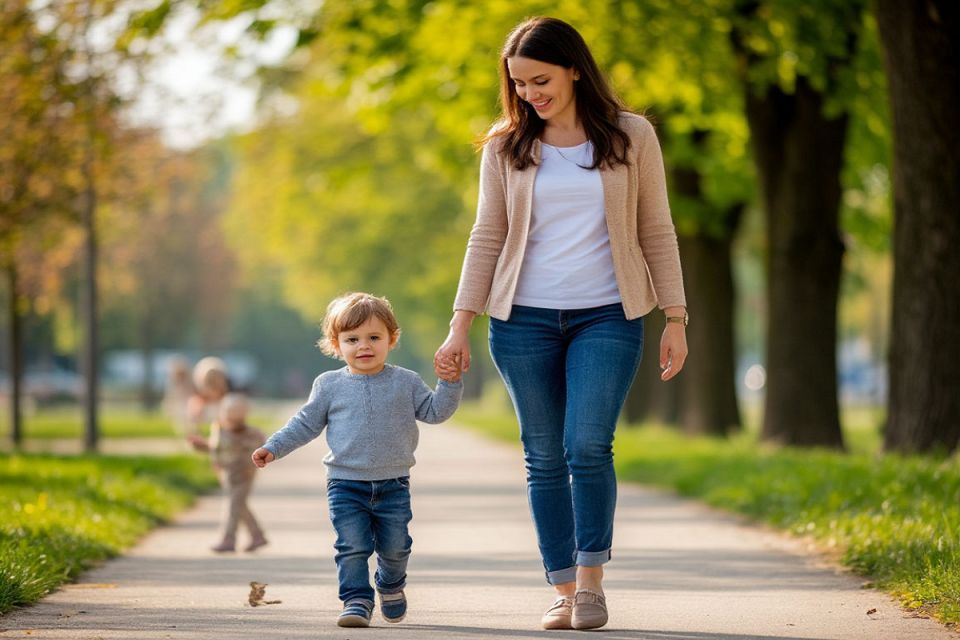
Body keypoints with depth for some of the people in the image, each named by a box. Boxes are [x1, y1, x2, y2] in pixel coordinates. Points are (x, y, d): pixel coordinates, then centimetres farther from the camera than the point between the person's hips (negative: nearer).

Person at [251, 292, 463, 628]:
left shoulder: (405, 382, 2)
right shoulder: (329, 385, 2)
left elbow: (434, 411, 5)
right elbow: (306, 424, 8)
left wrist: (449, 384, -11)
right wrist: (273, 448, 1)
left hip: (393, 484, 1)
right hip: (346, 484, -1)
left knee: (394, 546, 8)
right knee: (352, 546, -9)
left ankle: (391, 585, 36)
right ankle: (357, 600, 1)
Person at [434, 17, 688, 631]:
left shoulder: (631, 137, 2)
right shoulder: (507, 147, 6)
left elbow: (657, 232, 6)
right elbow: (488, 236, 8)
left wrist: (676, 319, 2)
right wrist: (461, 324, 2)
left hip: (607, 316, -2)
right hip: (524, 319, 2)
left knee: (588, 447, -15)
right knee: (545, 458, 2)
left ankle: (593, 580, -3)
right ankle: (564, 590, 9)